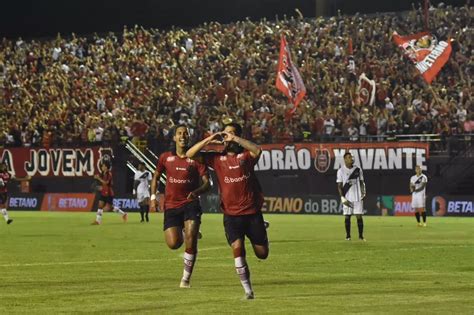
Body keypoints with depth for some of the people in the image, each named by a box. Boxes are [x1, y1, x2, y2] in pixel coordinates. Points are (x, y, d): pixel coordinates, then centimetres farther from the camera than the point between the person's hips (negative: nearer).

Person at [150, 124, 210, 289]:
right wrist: (153, 197, 8)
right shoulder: (166, 157, 6)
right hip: (171, 206, 2)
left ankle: (186, 279, -1)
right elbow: (156, 176, 20)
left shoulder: (196, 158, -1)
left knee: (190, 242, -15)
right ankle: (185, 233, 29)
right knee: (173, 244, -10)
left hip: (190, 203, -2)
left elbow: (207, 184, -5)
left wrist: (196, 192, -26)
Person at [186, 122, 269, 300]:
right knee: (237, 248, -18)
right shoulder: (217, 158, 4)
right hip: (231, 214, 1)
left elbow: (257, 150, -26)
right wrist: (209, 140, -9)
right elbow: (190, 155, -1)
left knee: (262, 254, 7)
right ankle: (247, 290, -6)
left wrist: (234, 138, -25)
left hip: (252, 212, -1)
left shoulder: (245, 155, -2)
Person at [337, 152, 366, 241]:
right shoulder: (341, 171, 0)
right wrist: (342, 198, -9)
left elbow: (361, 182, 14)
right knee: (347, 216, 1)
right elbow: (339, 186, 0)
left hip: (358, 197, 1)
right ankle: (348, 236, 8)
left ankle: (361, 235, 3)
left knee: (359, 216, -1)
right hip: (347, 198, -1)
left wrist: (363, 192, -2)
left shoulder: (358, 169, 6)